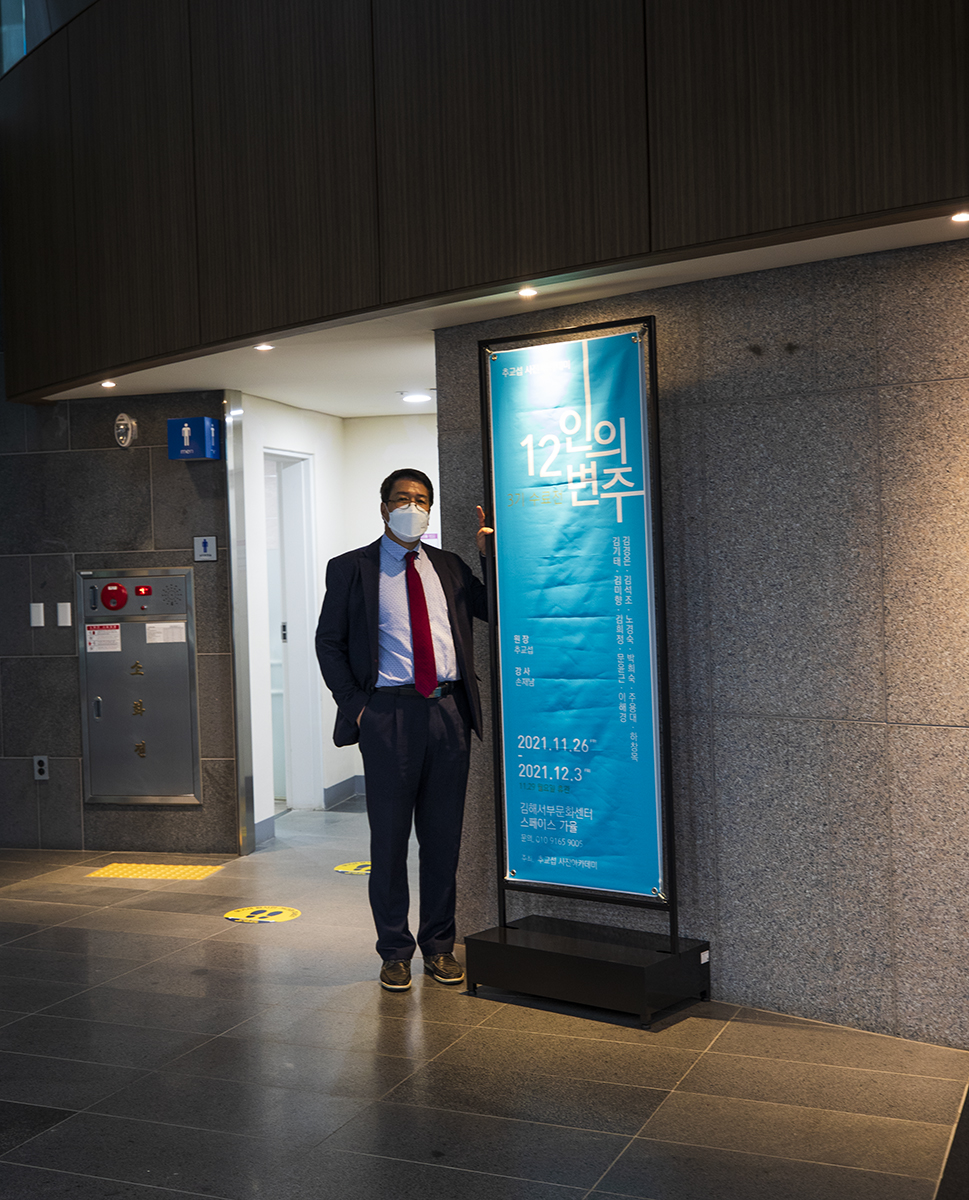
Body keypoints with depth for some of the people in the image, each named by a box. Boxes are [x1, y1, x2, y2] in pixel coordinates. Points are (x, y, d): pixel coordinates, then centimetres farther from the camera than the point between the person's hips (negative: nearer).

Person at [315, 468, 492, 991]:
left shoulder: (449, 566, 13)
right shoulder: (350, 569, 5)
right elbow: (329, 643, 5)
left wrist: (492, 555, 0)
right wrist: (355, 705, -4)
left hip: (449, 711, 3)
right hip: (389, 713, -3)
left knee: (444, 835, 9)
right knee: (389, 836, 4)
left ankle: (439, 946, 23)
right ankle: (394, 951, 19)